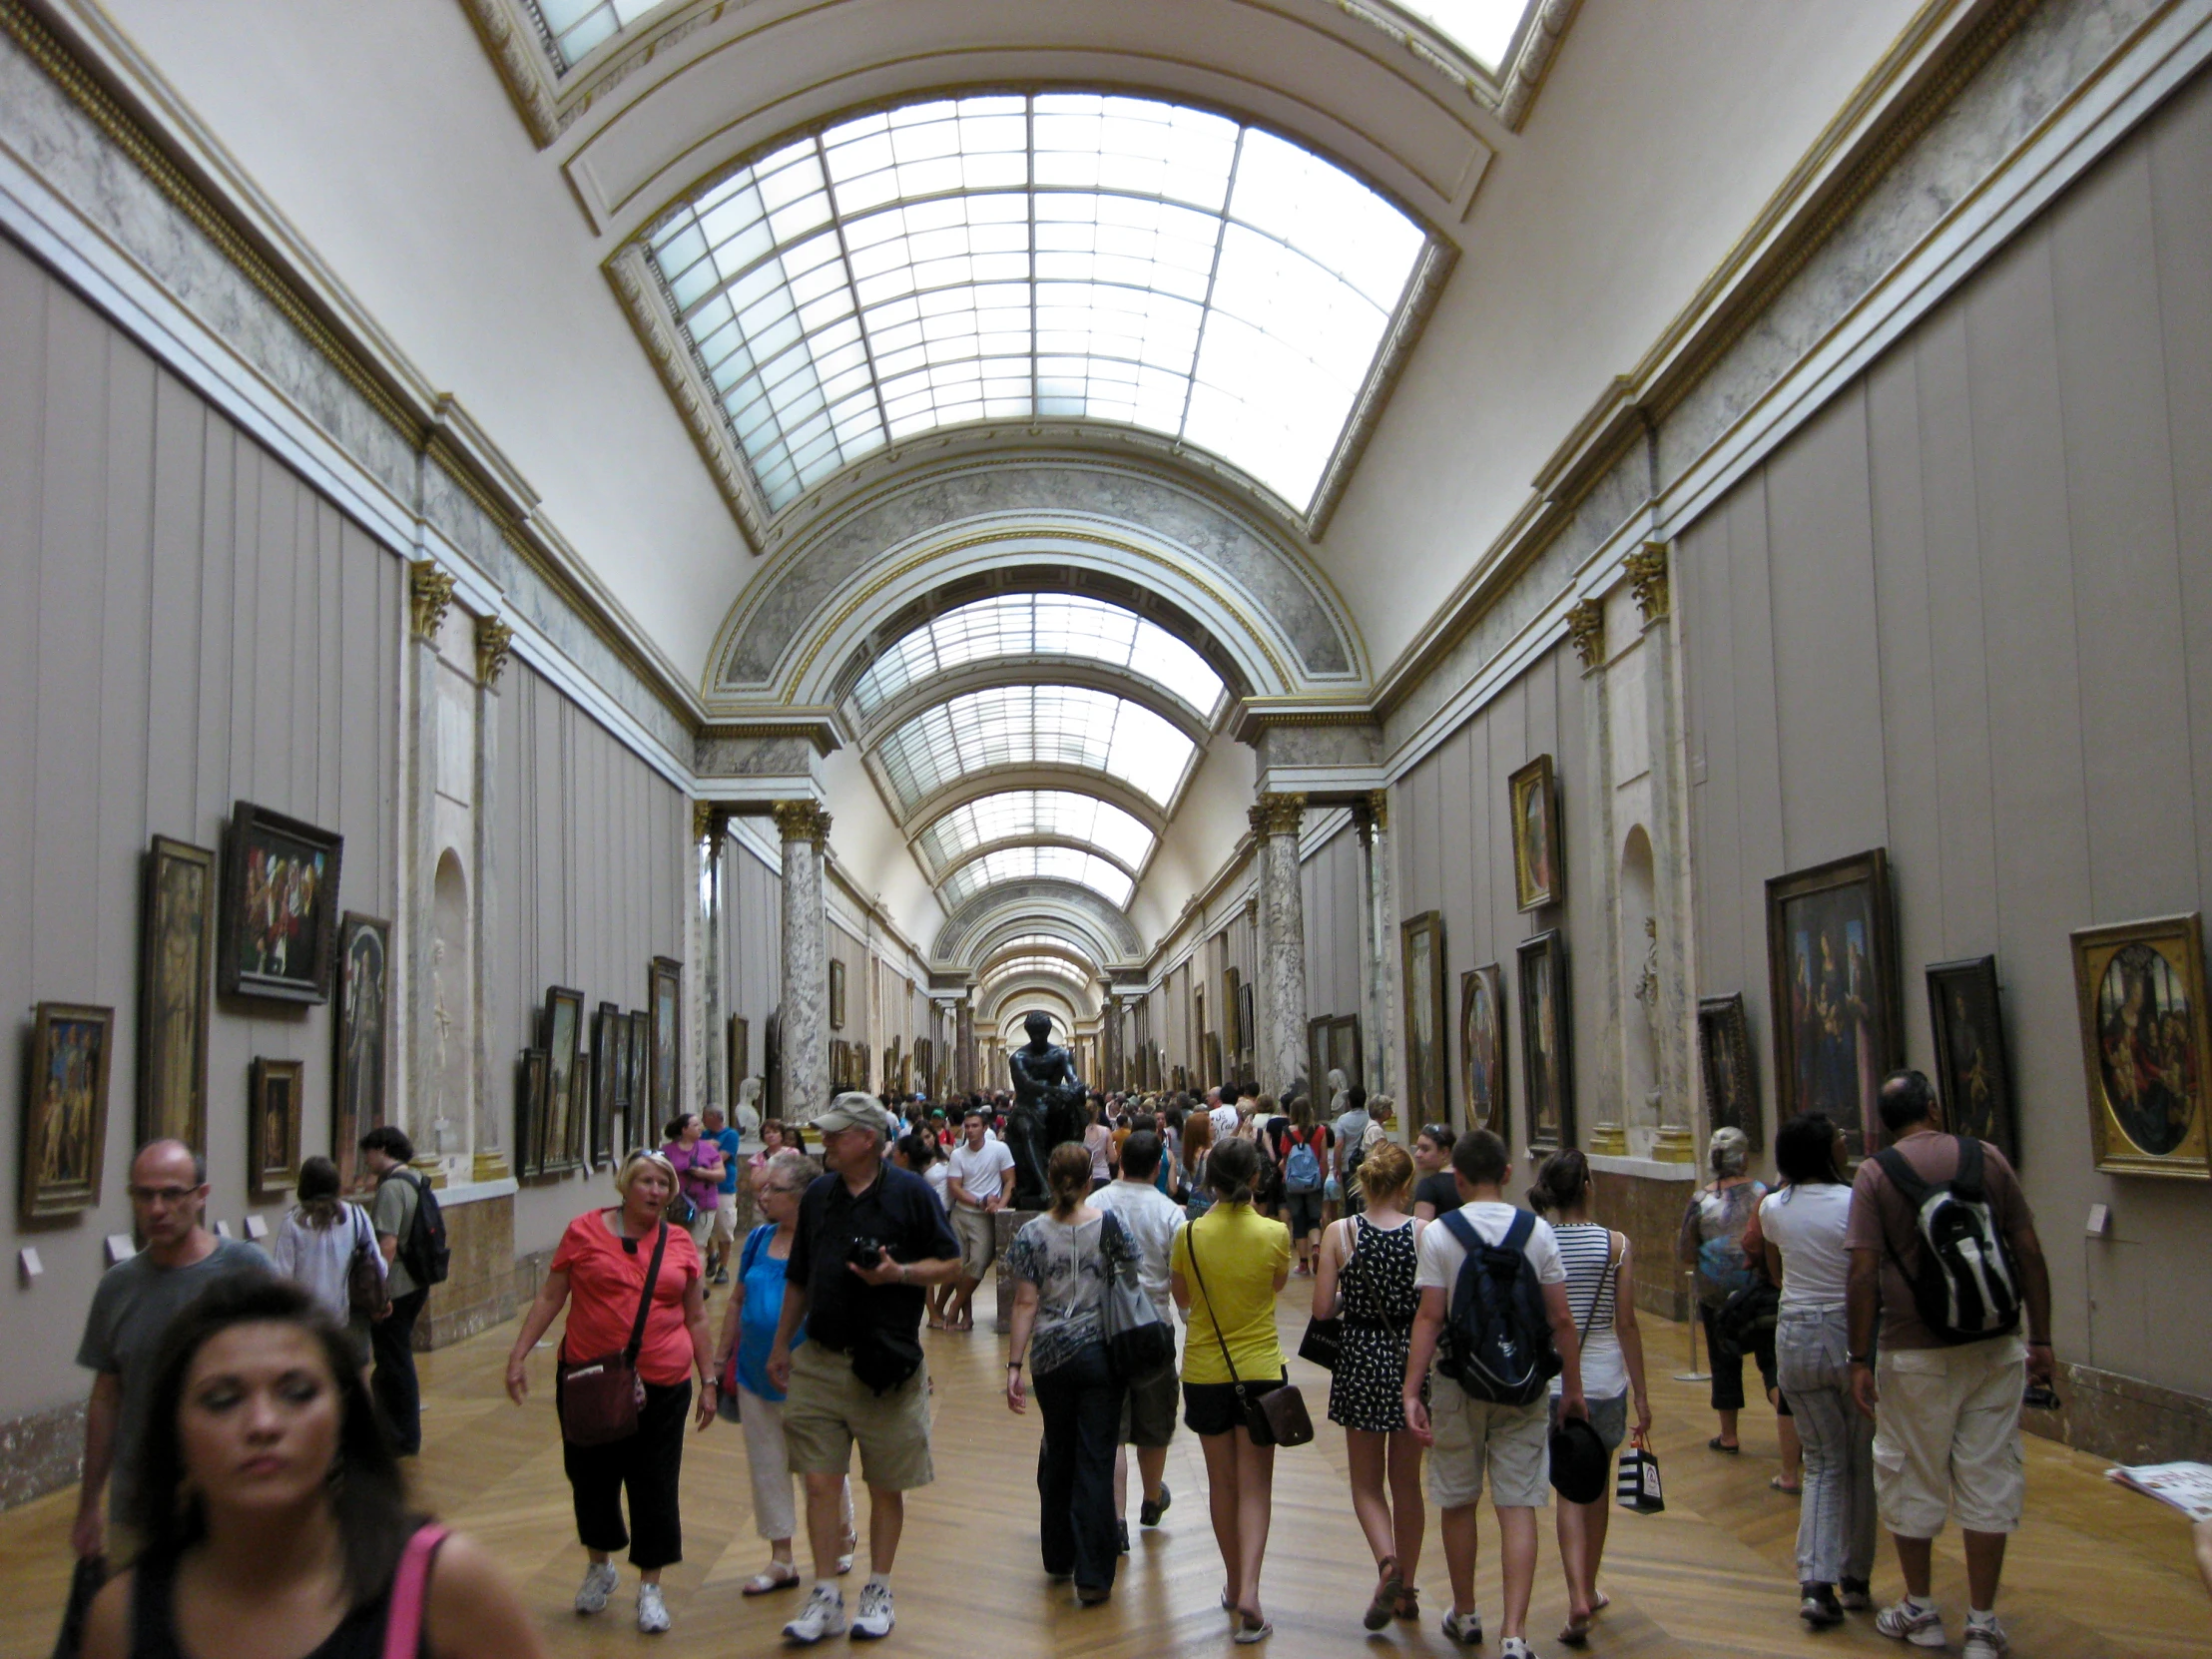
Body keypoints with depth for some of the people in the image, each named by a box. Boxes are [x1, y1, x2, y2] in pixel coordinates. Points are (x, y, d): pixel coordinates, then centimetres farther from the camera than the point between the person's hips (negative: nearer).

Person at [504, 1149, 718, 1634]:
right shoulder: (585, 1231, -2)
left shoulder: (680, 1244, 4)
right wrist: (519, 1354, -3)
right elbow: (549, 1298, 3)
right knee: (591, 1477, 11)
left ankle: (650, 1587, 18)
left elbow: (696, 1318, 10)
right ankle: (599, 1566, 36)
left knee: (655, 1486, 3)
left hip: (662, 1385, 0)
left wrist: (708, 1379, 10)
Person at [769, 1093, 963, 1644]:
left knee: (886, 1487, 8)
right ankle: (826, 1596, 13)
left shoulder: (911, 1193, -6)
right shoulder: (818, 1195, 9)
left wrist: (899, 1273, -19)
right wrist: (780, 1345, 18)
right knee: (820, 1482, 2)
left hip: (886, 1365, -4)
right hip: (819, 1361, 4)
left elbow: (951, 1262, -3)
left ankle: (878, 1592, 22)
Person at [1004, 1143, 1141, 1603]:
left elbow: (1026, 1303, -6)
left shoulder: (1032, 1233, -5)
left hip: (1050, 1357, 2)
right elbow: (1132, 1285, -4)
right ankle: (1093, 1575, 0)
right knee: (1095, 1461, 1)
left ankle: (1058, 1557, 30)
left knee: (1057, 1453, 19)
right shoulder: (1109, 1224, -7)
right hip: (1100, 1355, -2)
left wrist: (1014, 1364, -3)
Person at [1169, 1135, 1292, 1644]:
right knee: (1255, 1485, 4)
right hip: (1260, 1368, -1)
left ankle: (1234, 1585, 27)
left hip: (1204, 1369, 1)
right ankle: (1248, 1589, -12)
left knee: (1222, 1481, 15)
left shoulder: (1189, 1234, -9)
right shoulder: (1274, 1233, -10)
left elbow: (1181, 1299, 5)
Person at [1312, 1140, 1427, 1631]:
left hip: (1361, 1360, -1)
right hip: (1412, 1357, 1)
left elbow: (1322, 1309, -9)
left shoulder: (1340, 1233, -9)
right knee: (1407, 1480, 17)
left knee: (1367, 1481, 12)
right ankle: (1406, 1590, 24)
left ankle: (1387, 1561, -13)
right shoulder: (1424, 1233, -9)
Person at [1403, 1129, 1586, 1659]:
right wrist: (1572, 1388, 7)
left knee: (1458, 1502, 15)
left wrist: (1411, 1391, -10)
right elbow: (1562, 1319, -3)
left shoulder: (1439, 1233, -8)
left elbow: (1429, 1318, -12)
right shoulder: (1537, 1230, -3)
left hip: (1458, 1383, -1)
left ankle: (1465, 1616, 30)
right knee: (1518, 1506, 2)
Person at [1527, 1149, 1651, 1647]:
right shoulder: (1615, 1244, -7)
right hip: (1603, 1377, 0)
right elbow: (1627, 1325, -6)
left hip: (1548, 1378, 0)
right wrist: (1641, 1392, 2)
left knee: (1569, 1491, 7)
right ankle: (1588, 1589, 31)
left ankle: (1579, 1597, -8)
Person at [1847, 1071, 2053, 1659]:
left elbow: (1865, 1273, -10)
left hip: (1916, 1353, -2)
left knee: (1913, 1478, 12)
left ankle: (1919, 1609, 25)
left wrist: (1861, 1360, -5)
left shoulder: (1875, 1175, -6)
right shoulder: (1988, 1158, 2)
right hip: (1994, 1349, 2)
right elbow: (2029, 1253, 2)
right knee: (1988, 1479, 9)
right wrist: (2041, 1339, 9)